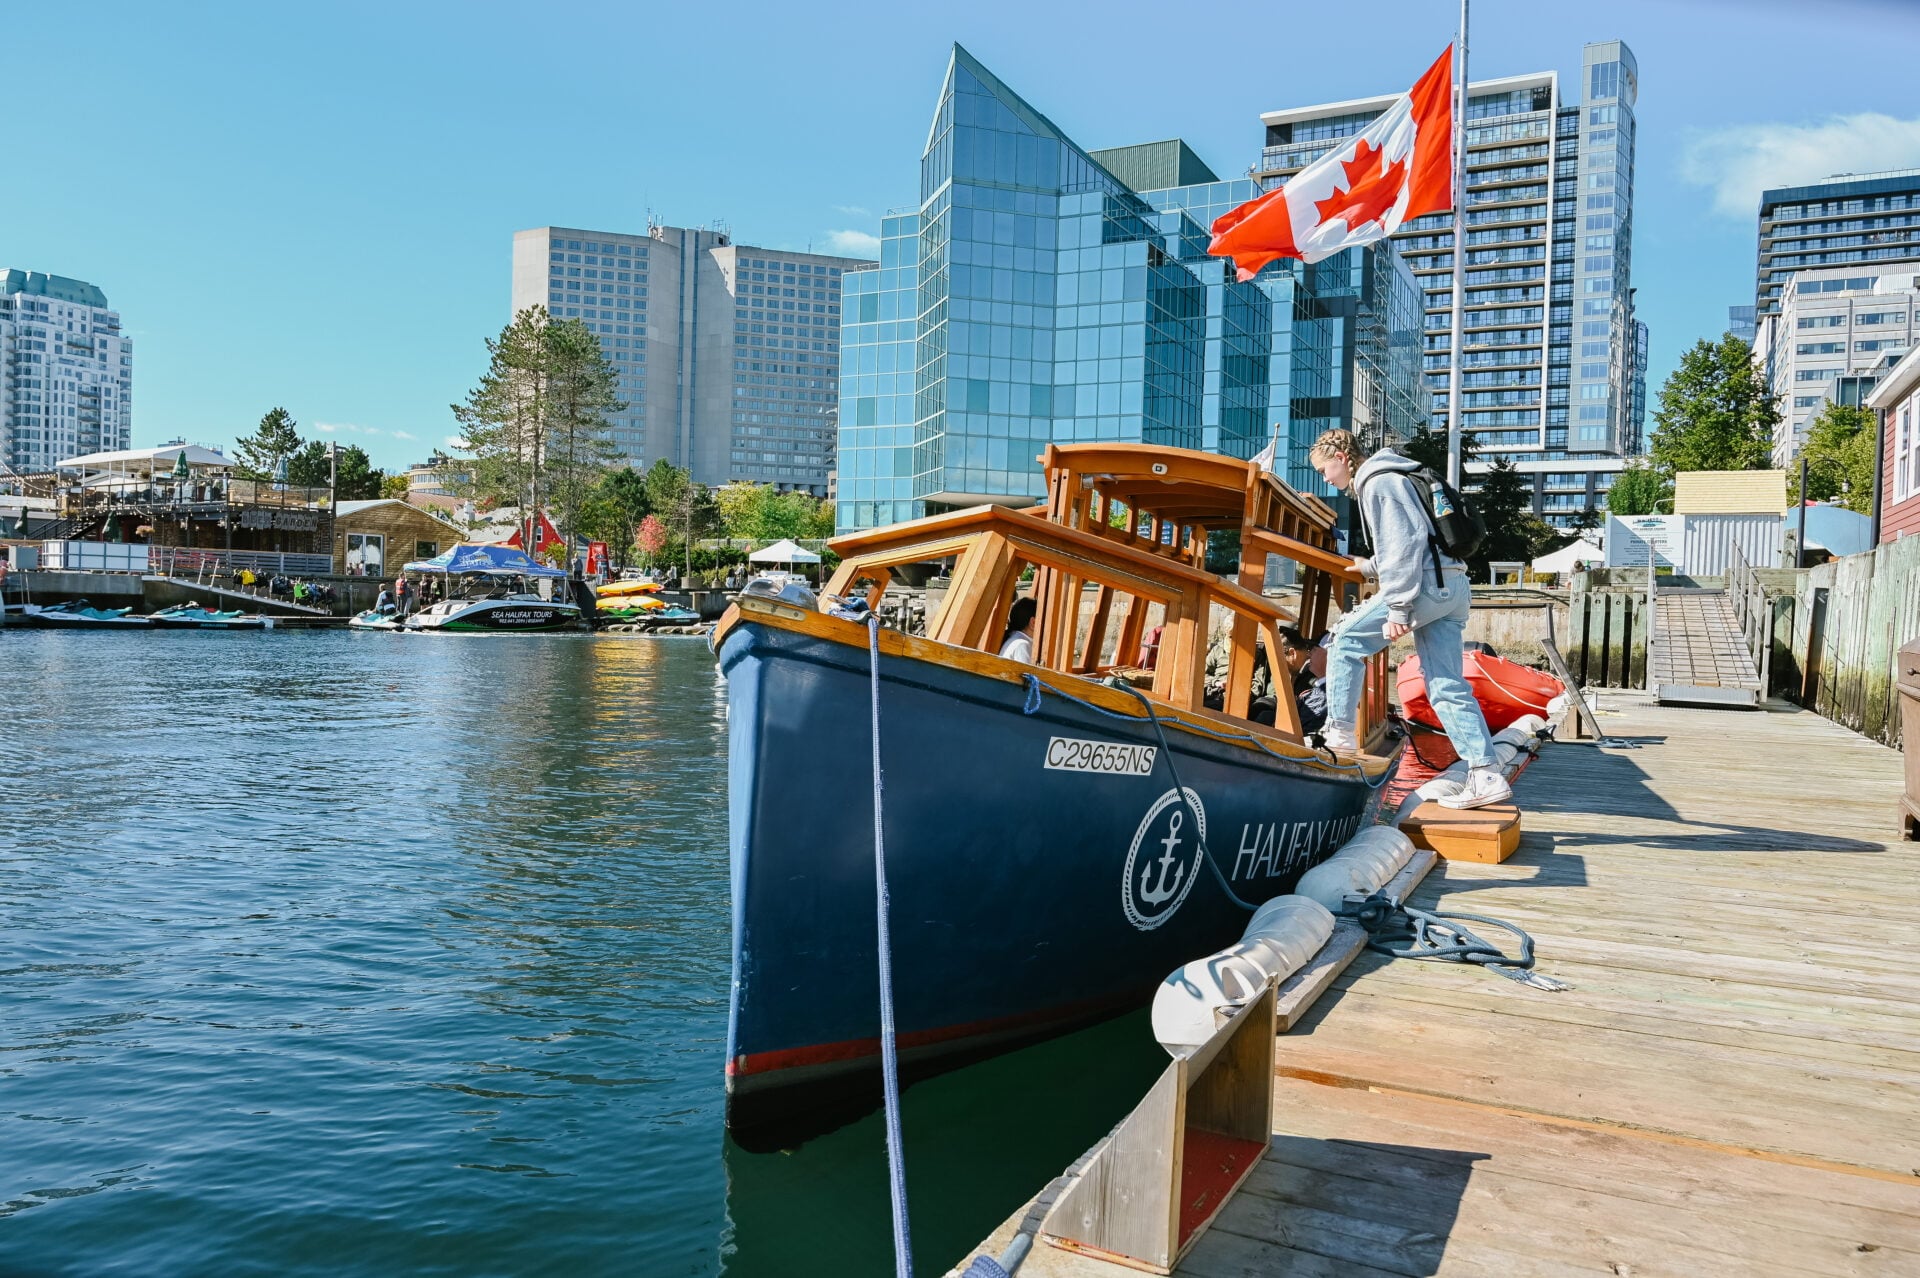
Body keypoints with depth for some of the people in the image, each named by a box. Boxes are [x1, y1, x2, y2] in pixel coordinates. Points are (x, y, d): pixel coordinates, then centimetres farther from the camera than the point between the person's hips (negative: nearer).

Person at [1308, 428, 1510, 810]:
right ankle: (1486, 776, -1)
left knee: (1347, 642, 0)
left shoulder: (1378, 482, -6)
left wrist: (1397, 608, -21)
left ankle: (1339, 736, 0)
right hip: (1452, 588, 10)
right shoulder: (1382, 480, 24)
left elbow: (1404, 542, -17)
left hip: (1428, 583, -10)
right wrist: (1370, 567, 43)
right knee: (1446, 686, 4)